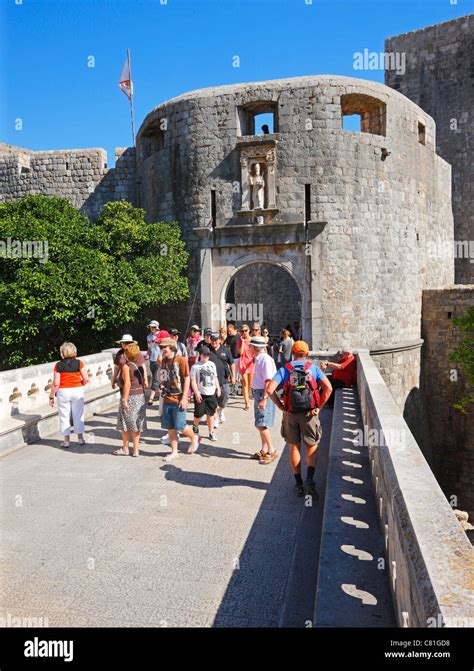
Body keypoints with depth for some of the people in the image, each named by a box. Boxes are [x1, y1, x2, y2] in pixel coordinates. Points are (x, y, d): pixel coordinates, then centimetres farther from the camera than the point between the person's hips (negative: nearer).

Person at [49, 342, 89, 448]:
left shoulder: (59, 365, -8)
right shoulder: (79, 363, -4)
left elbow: (56, 383, -11)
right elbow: (86, 379, -7)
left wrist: (51, 396, -1)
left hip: (63, 392, -2)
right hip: (77, 391, 2)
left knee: (64, 416, 10)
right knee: (78, 415, 14)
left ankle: (66, 440, 16)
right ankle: (80, 438, 20)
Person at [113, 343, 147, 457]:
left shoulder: (126, 366, -13)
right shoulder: (140, 365, 5)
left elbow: (127, 384, -19)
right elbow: (144, 382, 6)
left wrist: (125, 400, -17)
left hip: (130, 396, -6)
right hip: (141, 396, 6)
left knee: (126, 425, 8)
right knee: (137, 425, 11)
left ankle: (125, 449, 17)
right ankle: (136, 450, 14)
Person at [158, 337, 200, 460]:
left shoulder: (181, 360, -12)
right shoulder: (163, 361, 7)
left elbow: (187, 379, -12)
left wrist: (184, 398, -15)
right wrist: (162, 385, -1)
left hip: (178, 400, -6)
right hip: (167, 399, 6)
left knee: (180, 426, -2)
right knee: (170, 427, 9)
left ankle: (194, 438, 27)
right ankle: (174, 451, 21)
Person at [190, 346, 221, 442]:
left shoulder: (212, 364, 10)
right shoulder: (195, 366, -6)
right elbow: (193, 381, -9)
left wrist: (218, 388, 13)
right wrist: (196, 393, -15)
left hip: (211, 393, 4)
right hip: (200, 394, -4)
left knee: (211, 413, 7)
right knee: (199, 413, 2)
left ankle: (211, 432, 15)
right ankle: (195, 427, 31)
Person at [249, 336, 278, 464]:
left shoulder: (265, 360, -18)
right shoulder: (258, 359, 11)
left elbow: (268, 381, -22)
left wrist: (264, 399, -25)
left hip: (264, 394, -10)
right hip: (258, 393, 10)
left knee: (262, 425, -8)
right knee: (260, 425, 16)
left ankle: (271, 451, 4)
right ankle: (264, 450, 27)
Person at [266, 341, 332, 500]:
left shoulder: (284, 370, 1)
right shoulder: (314, 368, 0)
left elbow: (269, 389, -11)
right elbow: (328, 388, -12)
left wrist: (280, 406, -2)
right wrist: (319, 407, -5)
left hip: (290, 414, 1)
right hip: (309, 413, -1)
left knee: (294, 447, 13)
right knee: (312, 446, 13)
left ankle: (298, 484, 19)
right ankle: (309, 479, -4)